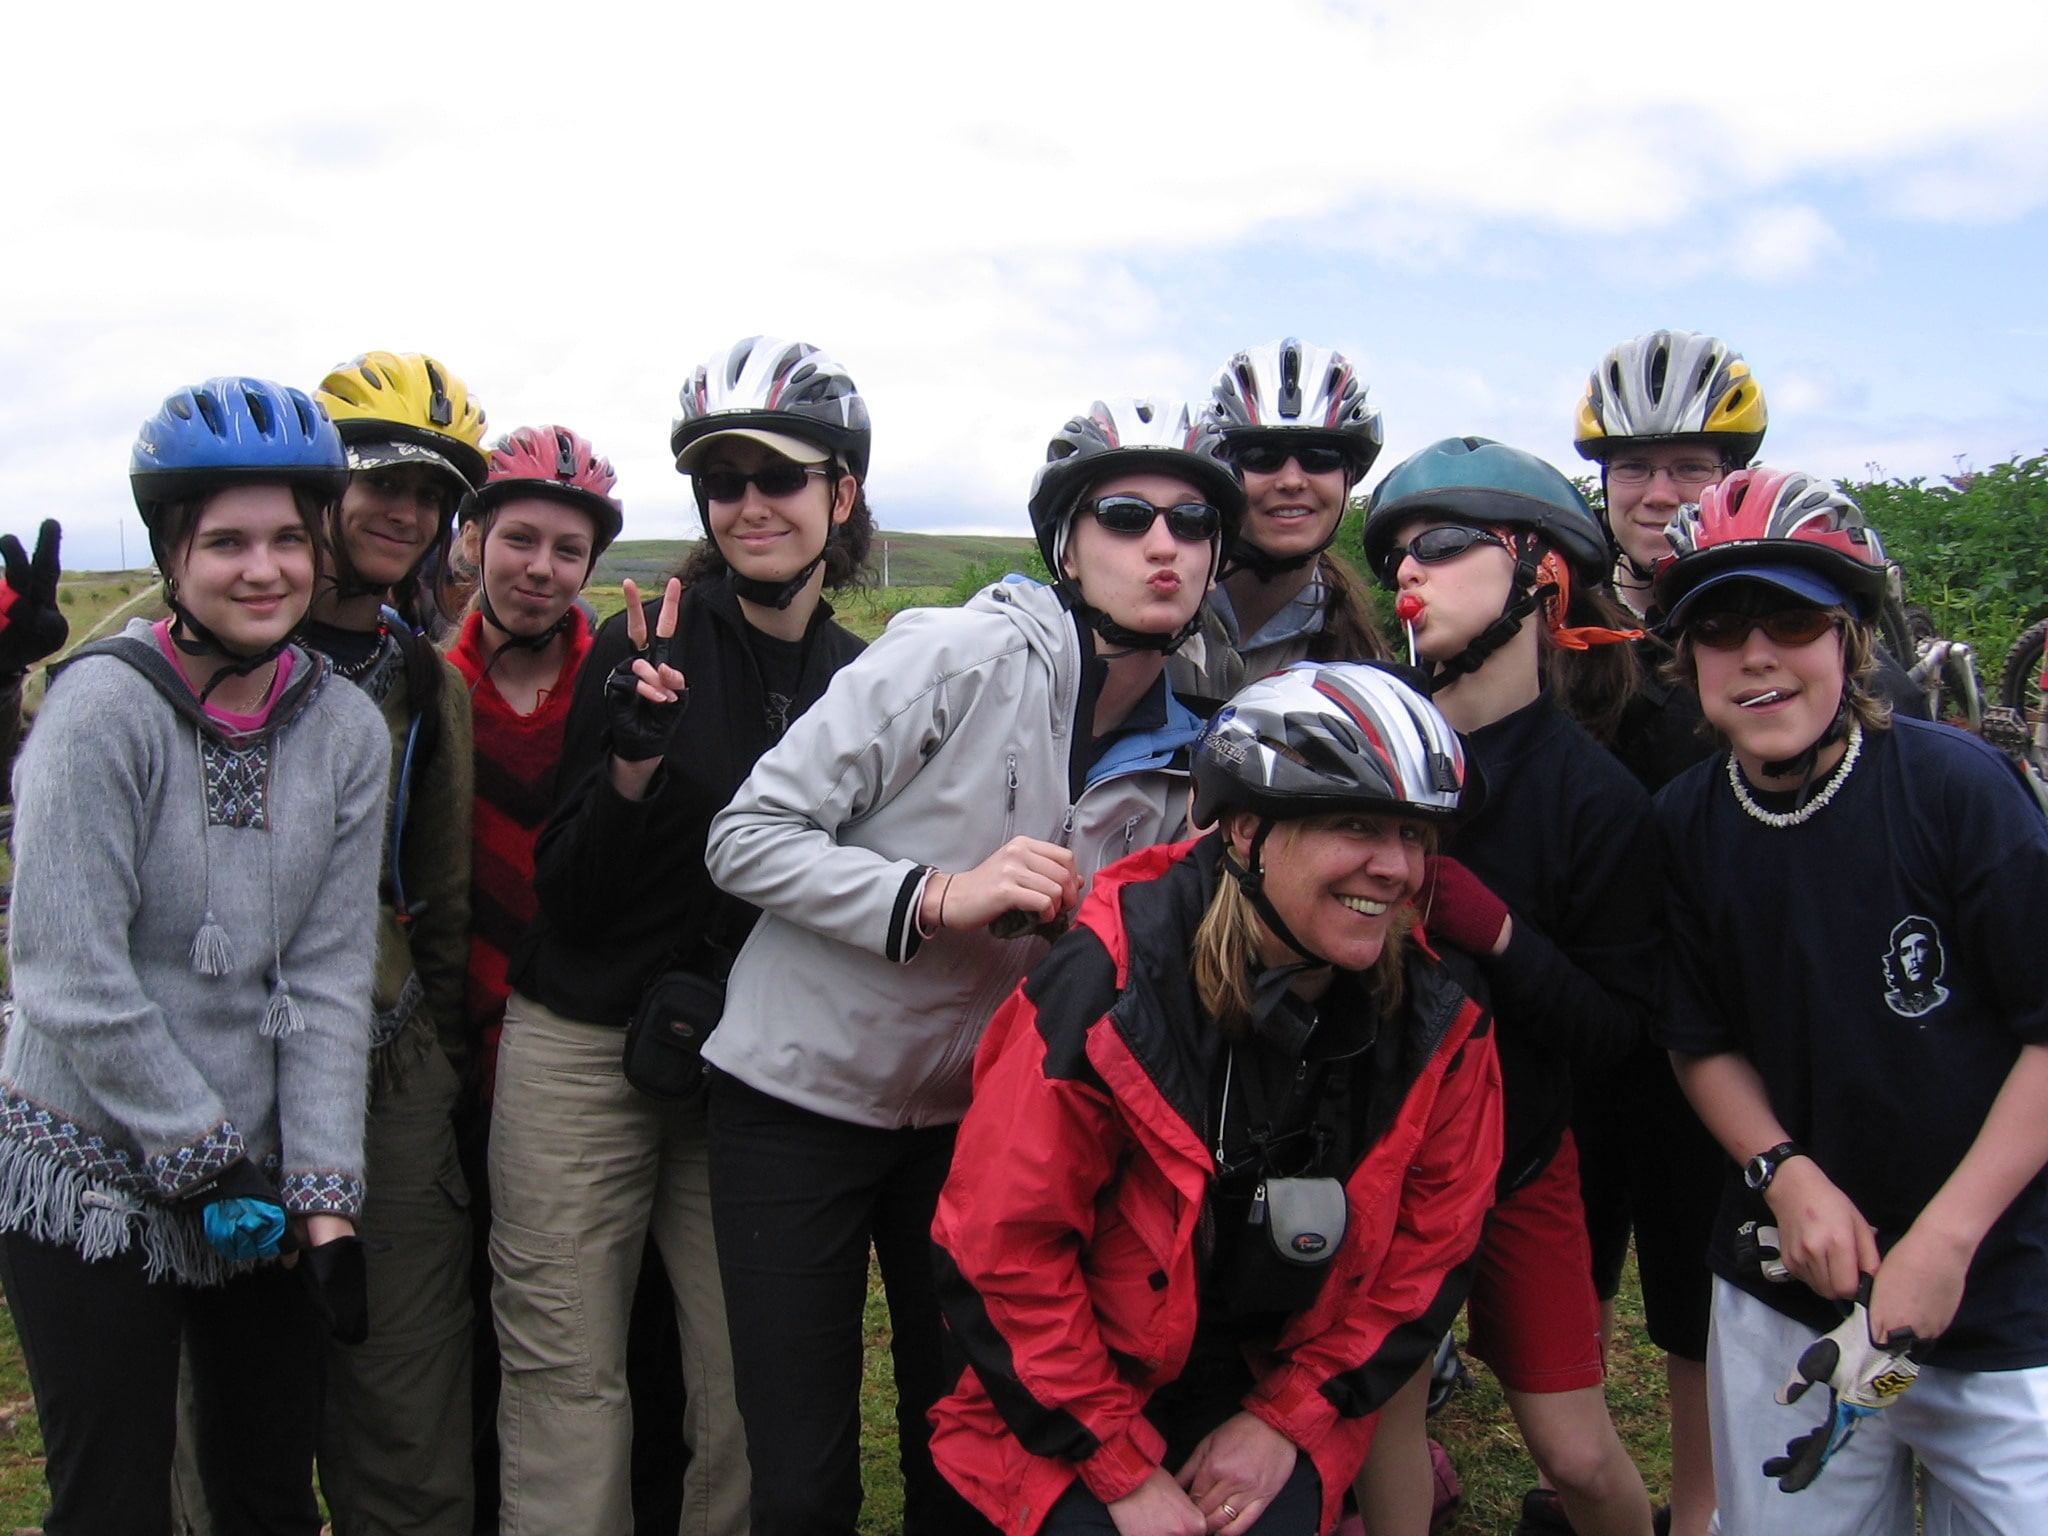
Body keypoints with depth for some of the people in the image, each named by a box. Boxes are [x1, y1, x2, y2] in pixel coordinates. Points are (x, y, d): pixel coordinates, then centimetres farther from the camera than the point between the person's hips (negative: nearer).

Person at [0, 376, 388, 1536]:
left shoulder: (344, 728, -1)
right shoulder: (105, 704, -14)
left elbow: (330, 976, -3)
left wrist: (324, 1192, -7)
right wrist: (202, 1158, -13)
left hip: (258, 1184, 4)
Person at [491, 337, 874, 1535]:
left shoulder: (858, 680, 4)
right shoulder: (646, 644, -7)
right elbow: (566, 891, -9)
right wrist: (633, 761, -24)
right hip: (587, 1043, -2)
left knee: (748, 1382, 6)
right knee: (568, 1378, 3)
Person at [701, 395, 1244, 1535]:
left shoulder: (1180, 761, 0)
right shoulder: (961, 654, -18)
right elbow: (747, 836, -18)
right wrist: (939, 895, -29)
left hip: (972, 1119, 5)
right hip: (798, 1097, -5)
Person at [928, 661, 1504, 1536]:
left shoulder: (1441, 1020, -13)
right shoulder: (1111, 991, -25)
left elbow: (1427, 1248, 1)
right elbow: (998, 1249, -19)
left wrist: (1288, 1418, -4)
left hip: (1277, 1402, 3)